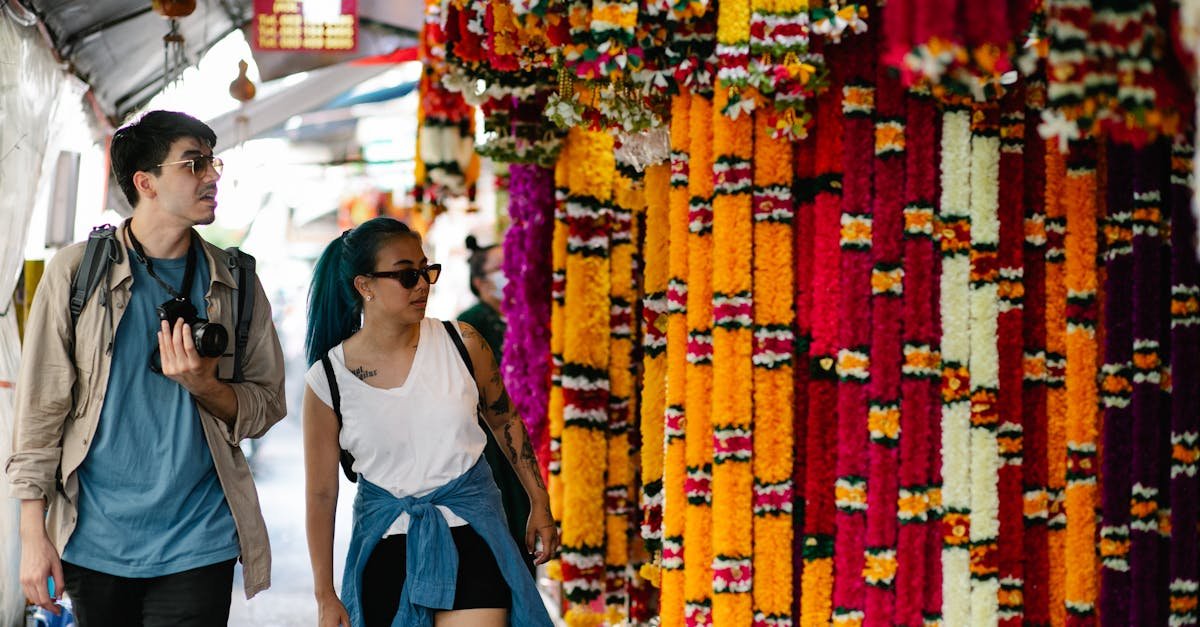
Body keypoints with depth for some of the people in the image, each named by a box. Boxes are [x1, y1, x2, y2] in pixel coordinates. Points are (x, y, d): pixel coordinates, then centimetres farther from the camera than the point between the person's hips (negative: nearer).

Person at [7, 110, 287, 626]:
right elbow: (40, 404, -1)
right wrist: (34, 534, -4)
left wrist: (205, 386, -15)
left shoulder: (236, 283, 4)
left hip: (197, 544, 1)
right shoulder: (77, 271, -2)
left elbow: (266, 407, 6)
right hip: (94, 540, -1)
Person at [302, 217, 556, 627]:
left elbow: (505, 420, 12)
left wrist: (540, 506, 14)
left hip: (469, 530, 0)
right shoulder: (327, 380, -8)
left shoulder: (461, 343, -5)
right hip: (385, 541, 0)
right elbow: (321, 493, -3)